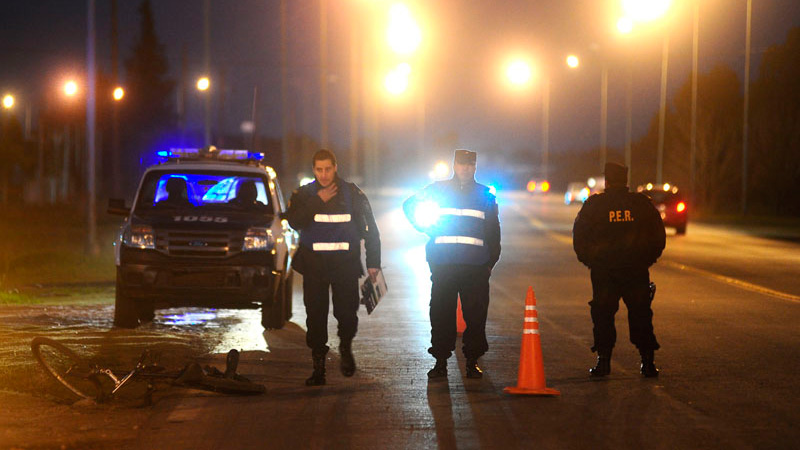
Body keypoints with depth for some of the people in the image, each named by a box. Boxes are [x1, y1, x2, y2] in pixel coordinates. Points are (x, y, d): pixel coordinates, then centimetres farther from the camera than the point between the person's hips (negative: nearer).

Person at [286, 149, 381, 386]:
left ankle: (345, 348, 24)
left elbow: (370, 229, 6)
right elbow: (294, 222, -13)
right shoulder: (304, 194, 5)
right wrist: (318, 202, -16)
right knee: (315, 316, -1)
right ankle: (318, 366, 7)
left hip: (345, 262, -1)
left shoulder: (352, 194, 4)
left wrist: (373, 262, 1)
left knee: (347, 313, -7)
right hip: (314, 264, 1)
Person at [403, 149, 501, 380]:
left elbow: (493, 231, 13)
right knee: (441, 314, -1)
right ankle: (440, 361, 6)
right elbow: (409, 205, 21)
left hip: (475, 265, 0)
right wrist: (426, 227, 7)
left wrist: (491, 261, 5)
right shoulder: (438, 189, 9)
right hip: (443, 263, 0)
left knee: (475, 315, -2)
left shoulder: (485, 194, 11)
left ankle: (472, 361, 7)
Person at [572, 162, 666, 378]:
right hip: (637, 270, 1)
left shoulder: (594, 205, -2)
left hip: (603, 270, -1)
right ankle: (647, 362, 6)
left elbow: (579, 237, 1)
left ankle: (603, 360, 2)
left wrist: (589, 260, 12)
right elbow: (658, 237, 6)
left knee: (603, 314, 6)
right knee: (641, 314, 8)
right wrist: (647, 259, 16)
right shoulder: (642, 204, 2)